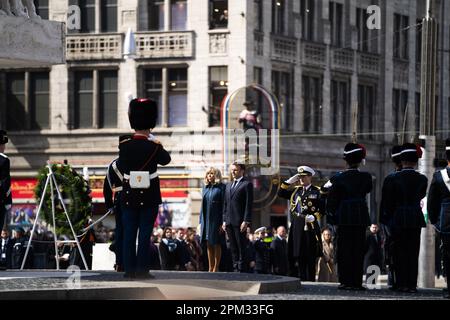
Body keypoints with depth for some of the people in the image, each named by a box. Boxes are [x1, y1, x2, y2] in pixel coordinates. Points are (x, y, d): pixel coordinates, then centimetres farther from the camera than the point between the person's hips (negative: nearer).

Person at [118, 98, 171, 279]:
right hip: (149, 198, -2)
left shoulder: (125, 147, -4)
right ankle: (142, 269, -2)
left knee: (129, 234, 6)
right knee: (145, 235, 1)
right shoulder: (154, 148, -10)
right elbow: (166, 159, 12)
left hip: (129, 197, 2)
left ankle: (129, 269, 4)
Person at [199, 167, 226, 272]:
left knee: (216, 244, 0)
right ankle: (210, 268, 12)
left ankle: (216, 268, 4)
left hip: (216, 220, -6)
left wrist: (222, 222, -14)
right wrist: (201, 222, 11)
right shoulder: (205, 188, 13)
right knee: (209, 245, 8)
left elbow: (224, 205, -9)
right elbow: (203, 205, 16)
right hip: (206, 219, 6)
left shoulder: (221, 188, -5)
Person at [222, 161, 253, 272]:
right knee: (233, 248, 8)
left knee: (241, 247, -5)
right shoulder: (228, 185, 20)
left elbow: (249, 204, -8)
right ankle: (235, 268, 10)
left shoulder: (247, 184, -2)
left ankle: (242, 269, -4)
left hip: (240, 222, -7)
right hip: (229, 221, 7)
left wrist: (246, 221, -15)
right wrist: (224, 220, 12)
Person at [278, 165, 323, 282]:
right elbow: (281, 193, 13)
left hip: (310, 226, -4)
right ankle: (302, 278, 9)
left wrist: (314, 217, -16)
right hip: (297, 227, 4)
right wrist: (289, 182, 4)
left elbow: (322, 209, 0)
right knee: (299, 255, 4)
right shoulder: (295, 190, 17)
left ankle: (310, 280, -3)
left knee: (310, 256, -4)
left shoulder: (316, 191, 3)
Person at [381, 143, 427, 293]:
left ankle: (402, 283, 3)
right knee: (413, 252, 5)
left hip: (398, 219, -2)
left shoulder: (395, 179, -8)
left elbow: (387, 201, -3)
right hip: (416, 219, 2)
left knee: (400, 252, 4)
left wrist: (387, 218, 9)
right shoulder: (422, 179, -3)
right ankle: (412, 284, 3)